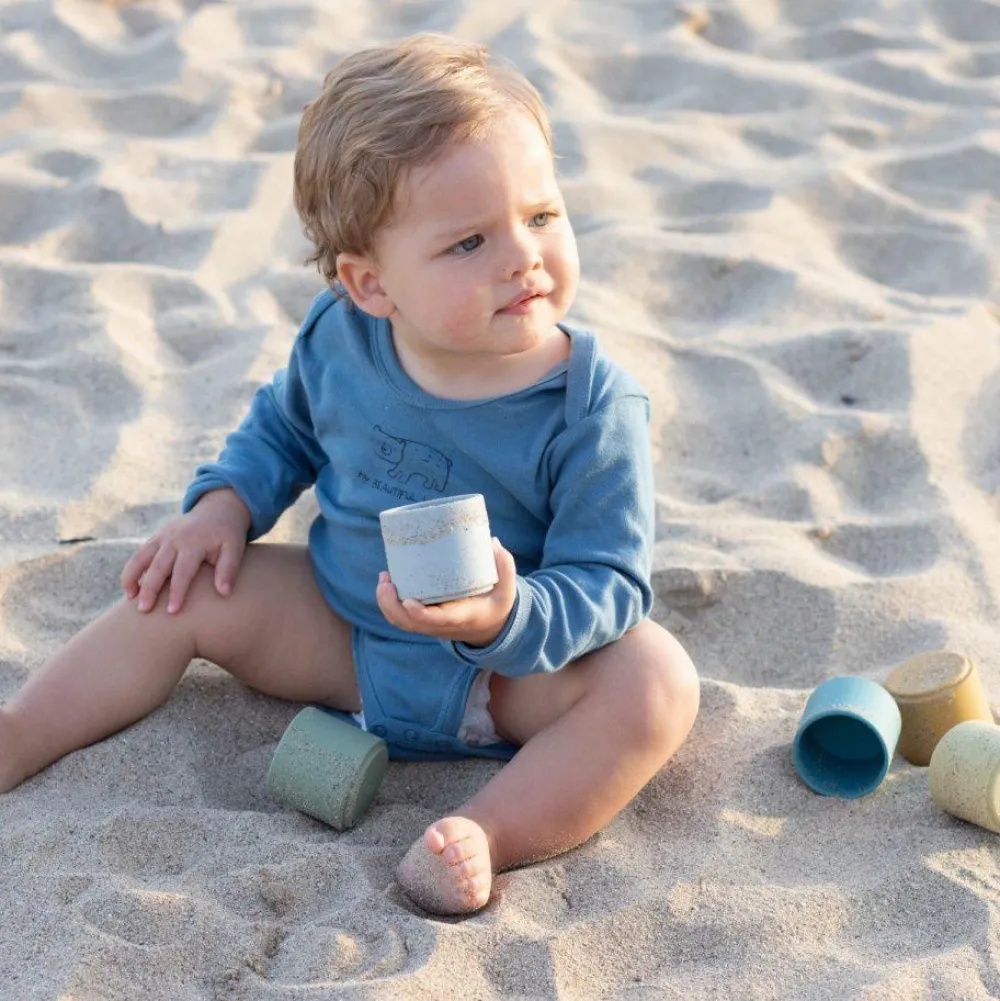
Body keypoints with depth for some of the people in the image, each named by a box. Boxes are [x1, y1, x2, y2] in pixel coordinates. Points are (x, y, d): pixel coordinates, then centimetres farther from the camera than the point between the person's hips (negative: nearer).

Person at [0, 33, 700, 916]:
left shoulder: (595, 407, -25)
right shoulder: (339, 340, -12)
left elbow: (609, 584, -23)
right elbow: (283, 427, 11)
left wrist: (510, 618, -43)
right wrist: (224, 506, -6)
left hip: (514, 671, -4)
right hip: (341, 636, 4)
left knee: (657, 678, -29)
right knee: (183, 591, -4)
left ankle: (488, 834, -37)